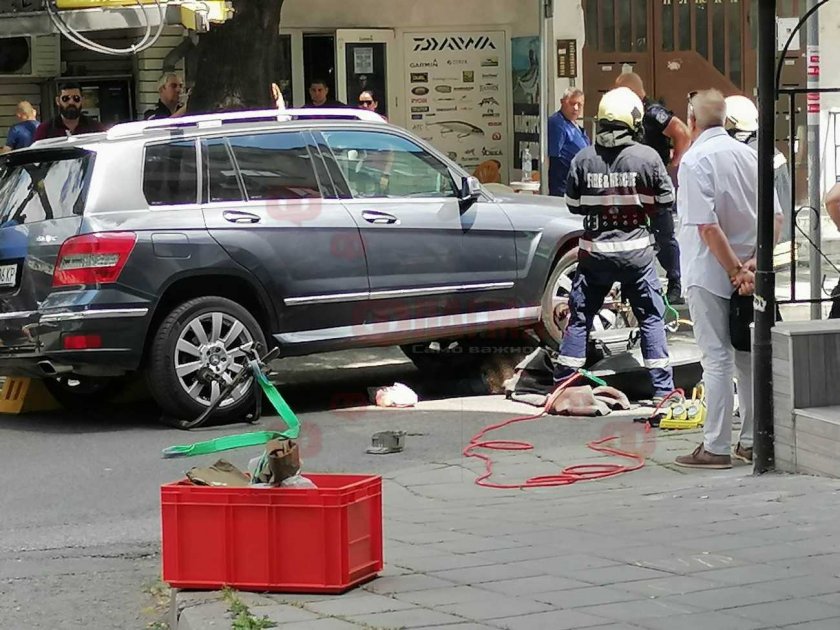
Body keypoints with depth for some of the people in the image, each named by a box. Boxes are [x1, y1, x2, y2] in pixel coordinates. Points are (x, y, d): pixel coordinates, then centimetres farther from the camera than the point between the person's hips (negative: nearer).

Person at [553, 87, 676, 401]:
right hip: (636, 251, -1)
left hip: (594, 250, 1)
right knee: (651, 317, 8)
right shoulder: (647, 157, -10)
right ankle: (662, 388, 7)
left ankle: (562, 384, 13)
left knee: (580, 316, 11)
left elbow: (573, 205, 3)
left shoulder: (583, 159, -5)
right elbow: (666, 200, 0)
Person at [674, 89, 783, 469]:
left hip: (710, 274, -6)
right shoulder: (748, 154, 6)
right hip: (745, 272, 6)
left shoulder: (695, 160, -13)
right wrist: (753, 263, -6)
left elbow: (707, 226, -21)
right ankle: (751, 441, 18)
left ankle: (716, 447, 0)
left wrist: (736, 271, -17)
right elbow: (775, 217, 3)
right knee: (748, 356, 13)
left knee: (717, 359, -3)